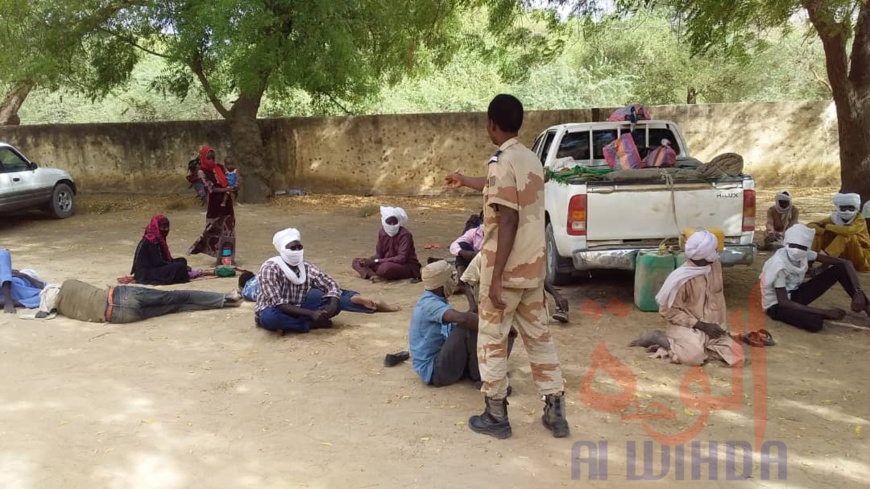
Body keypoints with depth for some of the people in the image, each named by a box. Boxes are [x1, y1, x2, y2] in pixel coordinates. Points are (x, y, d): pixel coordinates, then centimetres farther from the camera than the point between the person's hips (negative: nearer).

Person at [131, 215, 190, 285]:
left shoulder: (159, 238, 11)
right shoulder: (151, 240, -18)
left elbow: (166, 258, 15)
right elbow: (157, 262, -22)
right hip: (147, 273, -10)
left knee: (182, 260, 10)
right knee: (179, 267, -24)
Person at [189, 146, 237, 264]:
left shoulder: (218, 168, 11)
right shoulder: (202, 172, -5)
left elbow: (226, 182, 17)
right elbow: (211, 189, -13)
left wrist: (232, 188, -5)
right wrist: (225, 189, -24)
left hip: (226, 203, 5)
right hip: (214, 205, -5)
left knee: (228, 230, 6)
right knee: (212, 230, -1)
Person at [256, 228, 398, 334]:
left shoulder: (307, 267, -6)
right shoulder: (270, 269, -21)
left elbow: (331, 285, -6)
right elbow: (278, 304, -28)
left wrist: (333, 306, -28)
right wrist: (311, 314, -35)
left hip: (298, 310, 4)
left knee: (337, 297, -7)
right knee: (270, 317, -40)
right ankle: (312, 324, -26)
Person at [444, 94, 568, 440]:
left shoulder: (502, 162, -17)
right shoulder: (531, 159, 11)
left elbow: (508, 221, -23)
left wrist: (496, 275, -21)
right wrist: (465, 182, 48)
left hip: (506, 268, -8)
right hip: (533, 266, 8)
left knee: (492, 340, 6)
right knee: (539, 336, 15)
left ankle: (496, 416, 16)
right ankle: (556, 411, 20)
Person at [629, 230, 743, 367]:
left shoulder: (715, 266, 0)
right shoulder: (681, 278, -20)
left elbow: (718, 297, 14)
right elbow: (668, 311, -15)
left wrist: (720, 326, 6)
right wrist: (700, 325, -18)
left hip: (710, 326, 7)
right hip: (685, 326, -7)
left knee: (736, 355, -11)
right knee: (694, 356, -33)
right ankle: (659, 338, -6)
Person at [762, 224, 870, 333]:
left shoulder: (804, 254, -10)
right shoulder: (779, 264, -29)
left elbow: (846, 263, -7)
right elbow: (783, 302, -31)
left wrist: (858, 292, -21)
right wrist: (826, 312, -31)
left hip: (793, 295, 7)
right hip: (777, 305, -7)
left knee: (840, 269, -6)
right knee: (815, 322, -38)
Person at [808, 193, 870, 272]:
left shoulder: (860, 221, -17)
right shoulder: (834, 219, -4)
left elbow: (848, 231, -39)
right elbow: (811, 226, -10)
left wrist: (828, 226, -23)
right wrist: (825, 231, -29)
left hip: (862, 259, -5)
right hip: (844, 259, 5)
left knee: (847, 235, -29)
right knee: (819, 233, -11)